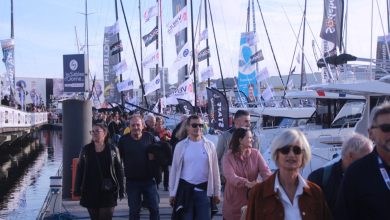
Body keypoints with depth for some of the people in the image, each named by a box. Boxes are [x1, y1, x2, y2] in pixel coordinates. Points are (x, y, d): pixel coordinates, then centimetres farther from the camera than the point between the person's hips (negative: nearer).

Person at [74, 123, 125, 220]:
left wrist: (121, 189, -1)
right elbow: (80, 170, 5)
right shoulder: (86, 150, 5)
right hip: (90, 192, 2)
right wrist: (77, 188, 0)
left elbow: (119, 170, 2)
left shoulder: (112, 150, 1)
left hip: (108, 192, -2)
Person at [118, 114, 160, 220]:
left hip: (149, 179, 0)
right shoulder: (123, 139, -3)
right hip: (132, 181, 0)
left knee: (154, 208, 5)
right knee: (134, 210, 10)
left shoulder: (149, 137, -2)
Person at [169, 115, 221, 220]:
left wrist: (217, 192, 5)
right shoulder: (180, 146, 0)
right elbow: (174, 170, 4)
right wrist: (172, 193, 2)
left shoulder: (209, 145, 1)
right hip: (185, 189, 0)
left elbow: (215, 170, 5)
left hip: (204, 189, 1)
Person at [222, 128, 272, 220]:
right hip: (234, 201, -2)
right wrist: (247, 183, -43)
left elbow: (265, 170, -15)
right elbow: (230, 176, -25)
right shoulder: (228, 157, -10)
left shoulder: (256, 154, -3)